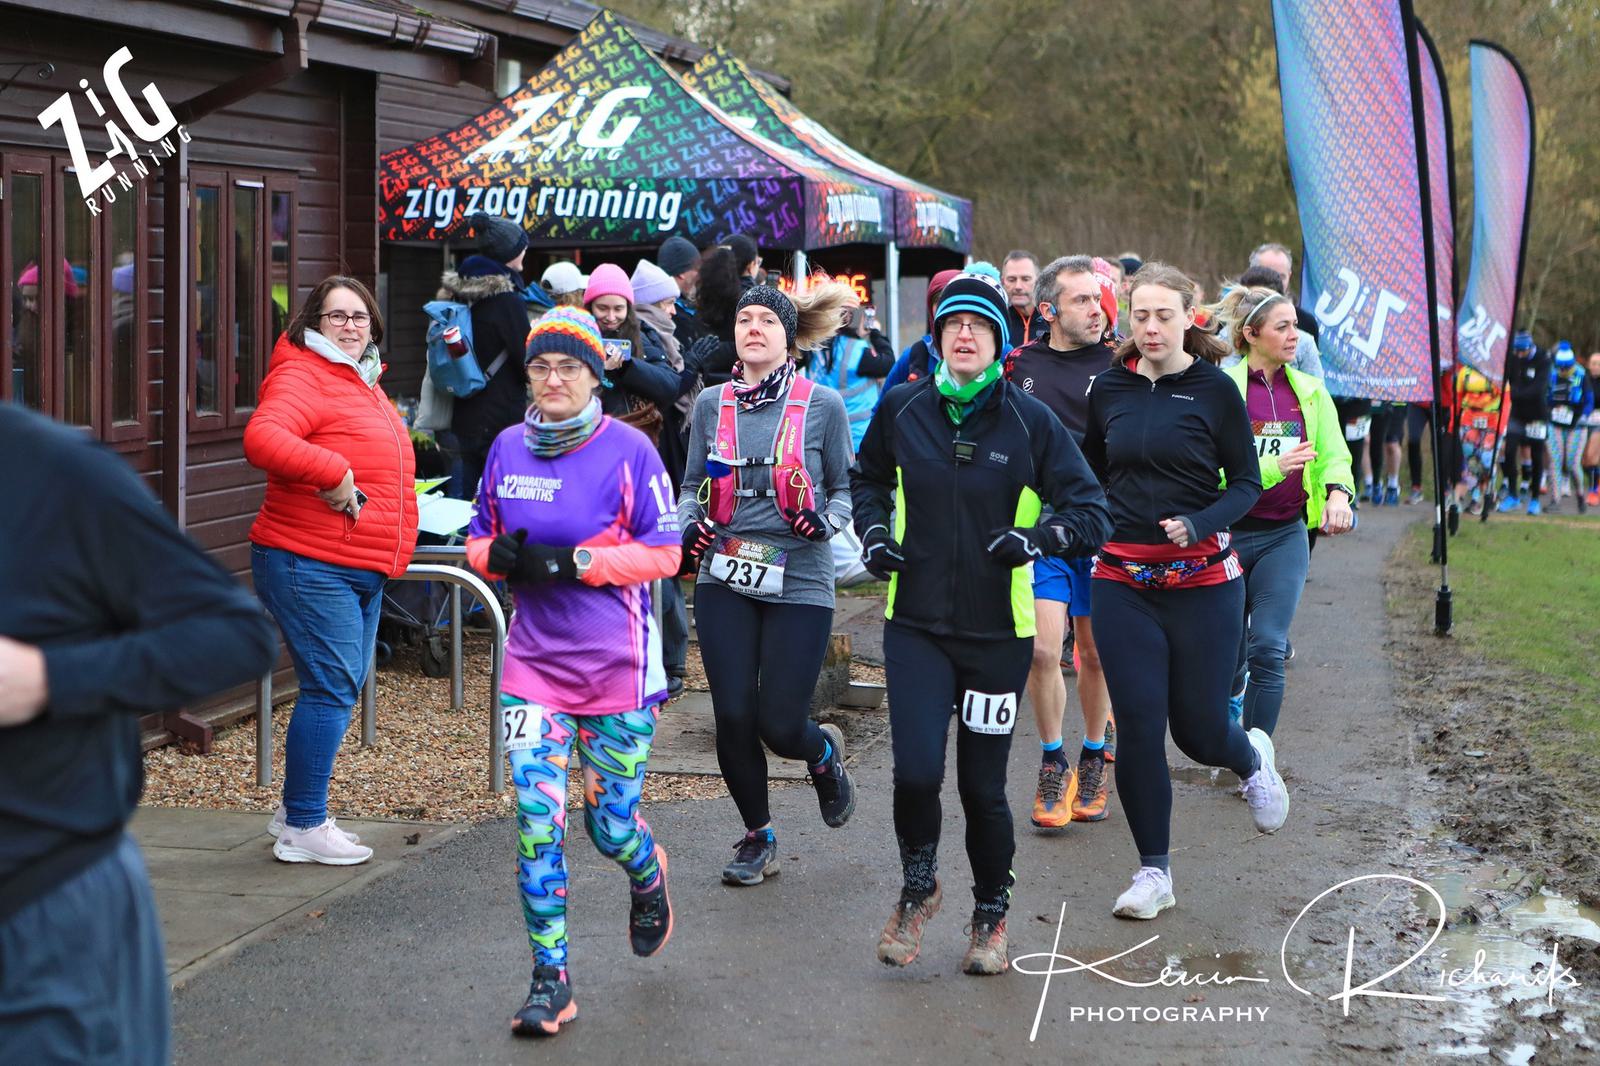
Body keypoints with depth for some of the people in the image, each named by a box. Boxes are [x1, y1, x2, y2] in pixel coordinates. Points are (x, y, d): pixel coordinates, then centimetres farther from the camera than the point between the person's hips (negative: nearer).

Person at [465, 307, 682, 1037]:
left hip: (617, 667, -3)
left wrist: (572, 560, -19)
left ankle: (649, 879, 44)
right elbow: (481, 537, 15)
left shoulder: (628, 450, -8)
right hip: (534, 662, 3)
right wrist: (497, 555, -9)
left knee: (610, 825, 6)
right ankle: (550, 980, 3)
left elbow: (664, 553, -10)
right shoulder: (508, 449, 4)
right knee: (537, 821, -7)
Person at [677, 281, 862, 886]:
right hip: (725, 582, 3)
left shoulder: (822, 406, -2)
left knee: (781, 726, -4)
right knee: (733, 717, -1)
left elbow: (846, 488, 5)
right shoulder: (711, 405, 6)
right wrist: (687, 529, -5)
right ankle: (758, 838, 22)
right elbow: (693, 487, 15)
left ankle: (824, 753, 34)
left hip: (799, 583, -2)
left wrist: (825, 521, -16)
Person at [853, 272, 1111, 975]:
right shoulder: (901, 409, 2)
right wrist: (873, 530, 3)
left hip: (998, 632, -1)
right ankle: (918, 887, 18)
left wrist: (1039, 536, -22)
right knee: (916, 771, -12)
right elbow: (867, 478, 21)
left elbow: (1093, 514, -4)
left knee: (982, 786, 4)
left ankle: (991, 917, 28)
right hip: (916, 624, 1)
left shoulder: (1030, 421, -5)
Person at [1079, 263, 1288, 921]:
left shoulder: (1215, 390, -5)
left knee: (1199, 728, 4)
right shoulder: (1108, 389, 4)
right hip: (1123, 582, 2)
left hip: (1202, 581, -2)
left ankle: (1253, 759, 41)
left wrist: (1198, 525, -19)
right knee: (1137, 726, -4)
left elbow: (1247, 482, -3)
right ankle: (1153, 873, 8)